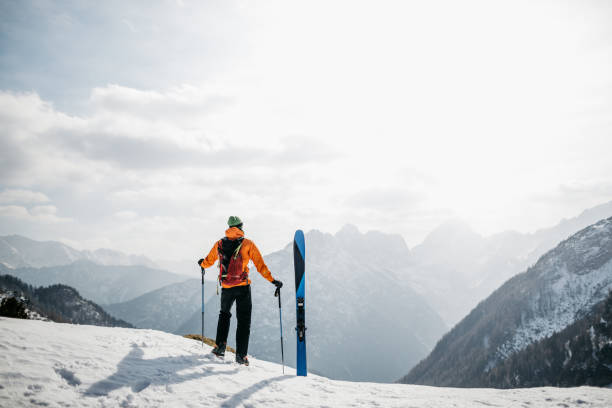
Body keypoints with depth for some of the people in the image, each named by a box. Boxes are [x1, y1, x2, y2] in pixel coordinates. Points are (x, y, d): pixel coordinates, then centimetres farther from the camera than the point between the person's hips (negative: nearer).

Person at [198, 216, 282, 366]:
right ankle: (241, 355, 0)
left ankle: (220, 346, 18)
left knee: (224, 314, 26)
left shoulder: (219, 244, 6)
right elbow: (260, 265, -6)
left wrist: (202, 263, 43)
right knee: (244, 321, 5)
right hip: (243, 287, -3)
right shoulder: (248, 244, -3)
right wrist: (272, 280, 0)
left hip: (226, 287, 3)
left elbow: (208, 261, 21)